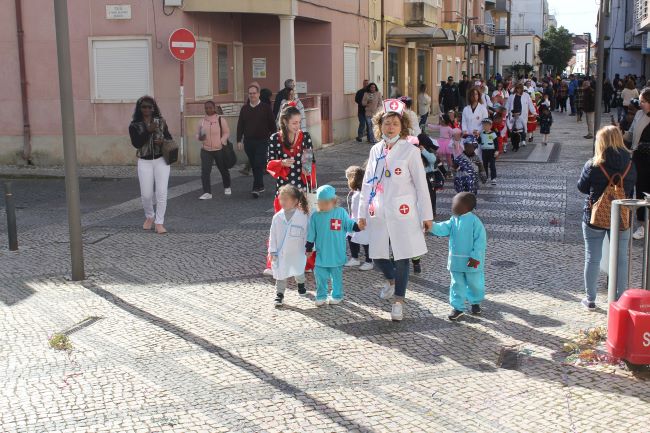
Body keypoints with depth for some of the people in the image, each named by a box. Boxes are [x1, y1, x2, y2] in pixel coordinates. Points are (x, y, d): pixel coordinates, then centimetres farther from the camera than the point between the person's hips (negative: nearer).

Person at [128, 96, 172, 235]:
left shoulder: (160, 121, 4)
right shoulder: (134, 125, -2)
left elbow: (169, 137, 10)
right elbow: (136, 143, -14)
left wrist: (163, 141, -13)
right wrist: (148, 131, -23)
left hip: (161, 160, 1)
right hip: (144, 162, 0)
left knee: (162, 192, -6)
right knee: (146, 194, 2)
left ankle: (159, 222, 2)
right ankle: (149, 216, 30)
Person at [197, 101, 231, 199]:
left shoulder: (220, 120, -4)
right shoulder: (202, 121, 4)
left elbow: (226, 132, 0)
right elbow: (197, 133, 13)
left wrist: (222, 142, -15)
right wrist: (199, 137, -11)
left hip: (219, 149, -2)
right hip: (206, 150, 2)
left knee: (224, 169, 14)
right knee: (205, 172, -10)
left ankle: (227, 187, 38)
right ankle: (207, 192, -7)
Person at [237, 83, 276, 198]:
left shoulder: (266, 108, 0)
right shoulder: (244, 108, 8)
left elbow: (272, 125, 2)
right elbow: (240, 125, 9)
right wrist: (239, 140, 3)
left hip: (262, 141, -4)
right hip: (248, 141, 4)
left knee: (259, 165, -12)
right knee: (254, 166, 10)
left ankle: (256, 188, -15)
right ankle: (260, 186, 23)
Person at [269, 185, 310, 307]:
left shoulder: (303, 216, -13)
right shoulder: (277, 217, -6)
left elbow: (307, 234, -6)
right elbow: (273, 235, -1)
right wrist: (272, 251, -3)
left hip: (297, 252, -1)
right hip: (281, 253, 1)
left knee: (299, 272, 16)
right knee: (280, 275, 4)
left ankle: (301, 284, 47)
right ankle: (279, 294, 14)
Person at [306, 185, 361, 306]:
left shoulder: (341, 212, -6)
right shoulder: (315, 216, -2)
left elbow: (350, 224, -1)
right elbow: (311, 235, 4)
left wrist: (358, 226, -20)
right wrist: (309, 249, 7)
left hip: (337, 254, -1)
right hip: (321, 254, 1)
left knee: (336, 276, 11)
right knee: (320, 275, 4)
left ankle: (337, 296, 26)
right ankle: (321, 296, 20)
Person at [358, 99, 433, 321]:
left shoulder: (410, 150, -6)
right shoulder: (375, 150, 8)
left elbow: (421, 184, -5)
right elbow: (367, 183, 12)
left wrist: (426, 215, -5)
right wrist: (362, 212, 11)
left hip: (403, 212, -4)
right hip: (379, 212, 4)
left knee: (401, 257, 0)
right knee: (378, 255, 9)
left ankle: (398, 300, 16)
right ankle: (391, 280, 42)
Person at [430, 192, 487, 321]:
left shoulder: (474, 221, -15)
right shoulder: (453, 220, 4)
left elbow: (481, 240, -16)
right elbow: (442, 229, -5)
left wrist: (476, 257, -19)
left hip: (471, 261, -5)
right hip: (456, 261, 5)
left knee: (474, 283, 12)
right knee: (457, 284, 9)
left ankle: (475, 302, 36)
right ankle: (457, 307, 18)